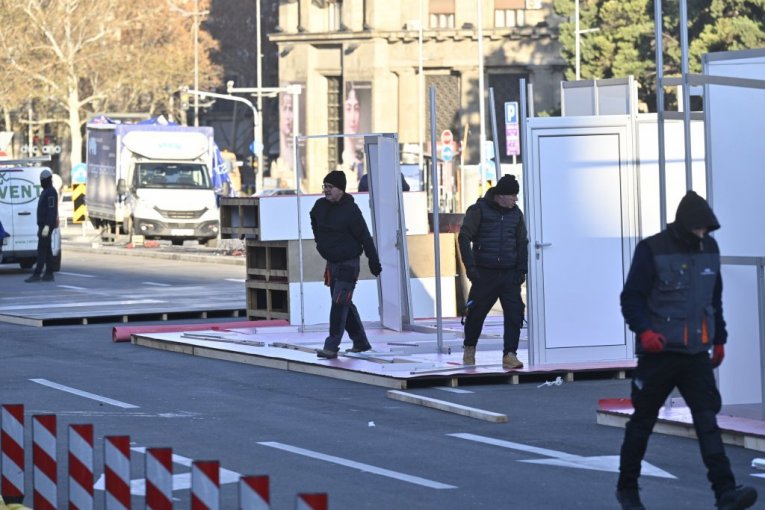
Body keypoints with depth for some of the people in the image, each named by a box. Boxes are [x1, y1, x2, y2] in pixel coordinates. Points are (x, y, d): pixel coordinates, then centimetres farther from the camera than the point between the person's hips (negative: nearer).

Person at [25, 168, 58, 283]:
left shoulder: (51, 192, -14)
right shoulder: (46, 192, 19)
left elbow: (52, 210, -21)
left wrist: (47, 226, -27)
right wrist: (41, 226, 24)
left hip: (46, 225, -11)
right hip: (43, 225, 11)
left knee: (42, 249, -12)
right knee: (46, 249, 9)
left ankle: (37, 274, -15)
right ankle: (49, 274, 9)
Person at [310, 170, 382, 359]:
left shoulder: (351, 210, -18)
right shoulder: (320, 206, 2)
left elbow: (365, 237, -16)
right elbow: (315, 222, 25)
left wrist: (374, 262, -14)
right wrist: (321, 243, 23)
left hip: (348, 263, -8)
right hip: (331, 263, 8)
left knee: (339, 303, -14)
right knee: (345, 304, 14)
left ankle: (331, 346, -16)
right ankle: (360, 342, 26)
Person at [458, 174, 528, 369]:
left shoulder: (515, 213, 8)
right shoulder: (479, 210, -6)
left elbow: (522, 242, 15)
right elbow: (464, 237, -8)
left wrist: (521, 269, 6)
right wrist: (470, 266, -14)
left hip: (509, 273, 3)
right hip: (485, 273, -3)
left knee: (515, 313, -8)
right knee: (476, 312, 6)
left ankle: (510, 354, -3)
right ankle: (469, 349, 28)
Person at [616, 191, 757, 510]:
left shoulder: (709, 249, 9)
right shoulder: (652, 250, -9)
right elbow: (631, 297, -11)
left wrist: (719, 339, 22)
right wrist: (644, 330, -25)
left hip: (696, 353, 4)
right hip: (660, 352, -4)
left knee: (707, 419, -8)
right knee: (643, 420, 8)